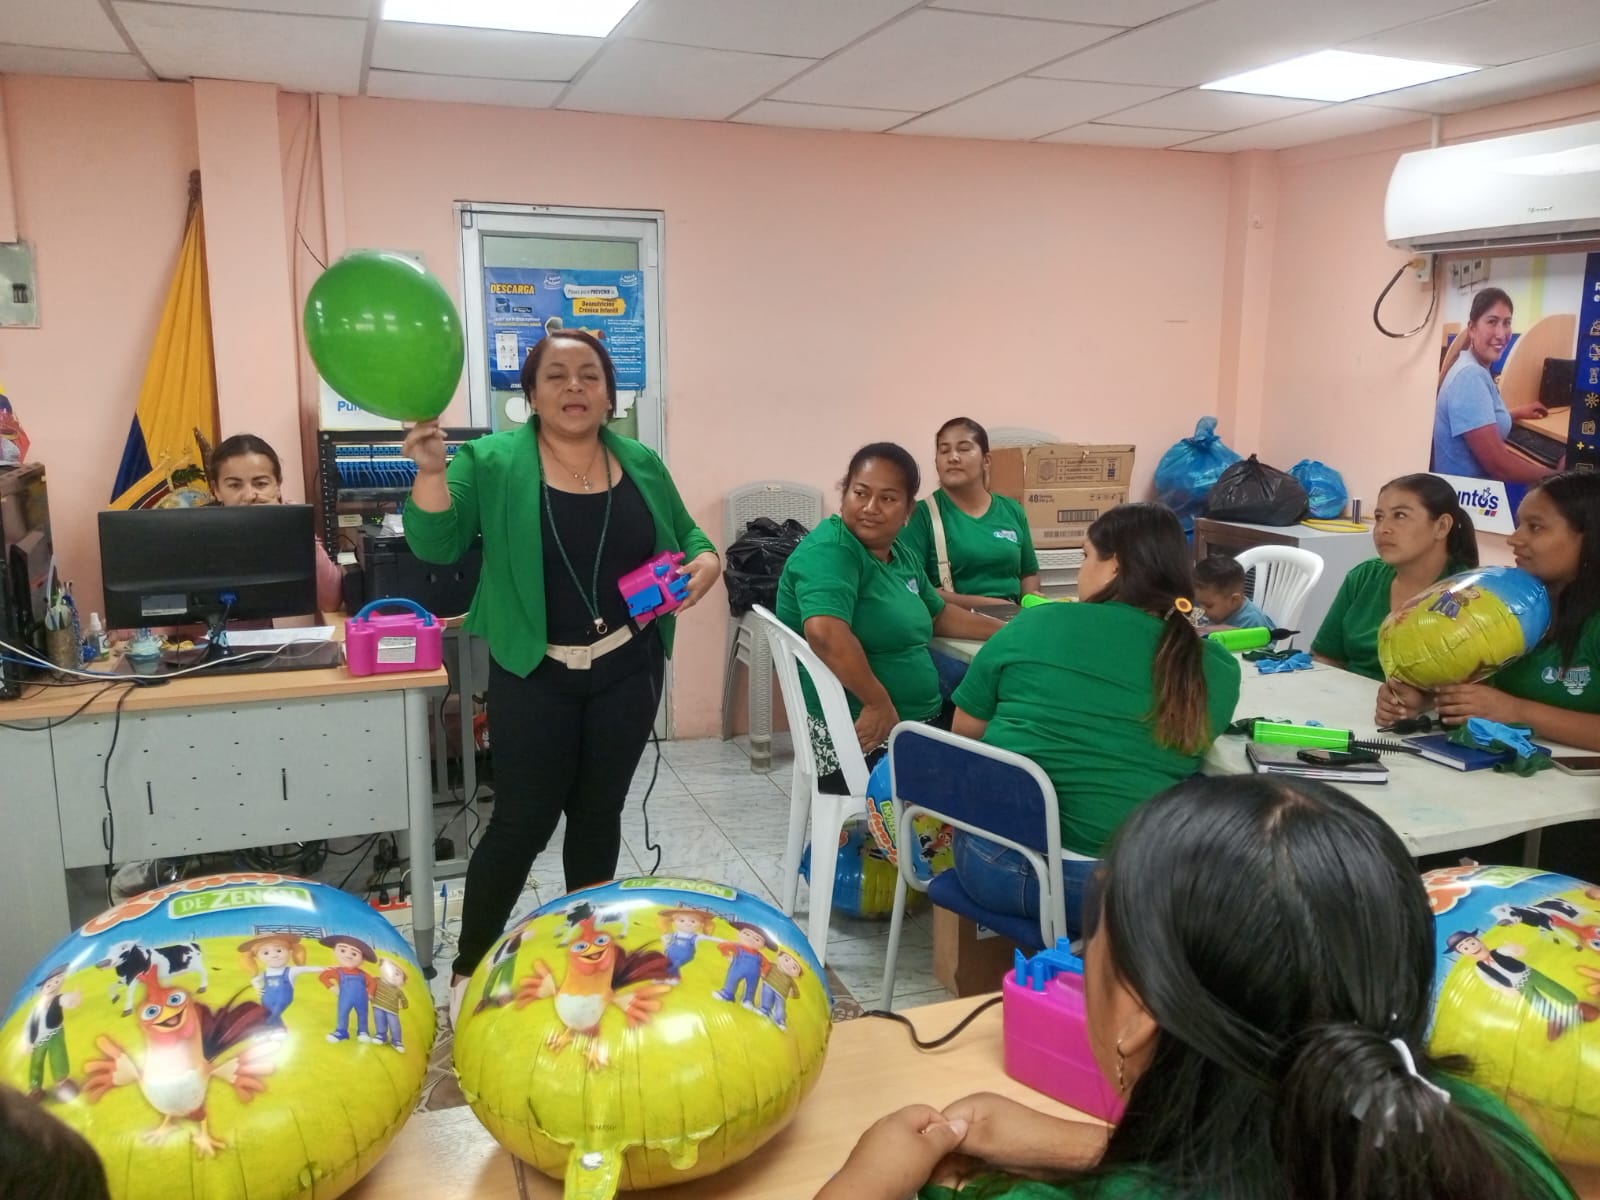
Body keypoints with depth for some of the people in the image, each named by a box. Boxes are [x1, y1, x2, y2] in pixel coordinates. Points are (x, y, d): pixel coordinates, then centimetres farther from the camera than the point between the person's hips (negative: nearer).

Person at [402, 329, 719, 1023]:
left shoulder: (641, 465, 3)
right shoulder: (492, 463, -8)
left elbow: (685, 535, 14)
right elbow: (435, 545, -18)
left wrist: (706, 561, -7)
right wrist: (431, 469, -33)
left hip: (628, 671, 4)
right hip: (534, 677, -3)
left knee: (599, 811, 14)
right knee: (522, 821, 1)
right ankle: (469, 971, 21)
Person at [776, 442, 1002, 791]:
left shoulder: (899, 554, 10)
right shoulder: (829, 551, -17)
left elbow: (939, 616, 25)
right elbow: (824, 633, -33)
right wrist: (879, 704, -27)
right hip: (863, 740, -9)